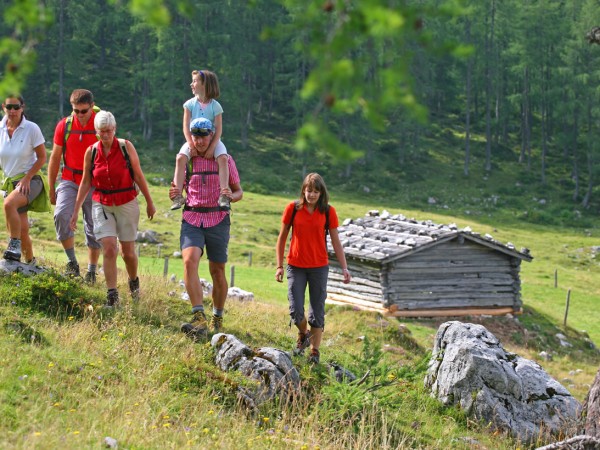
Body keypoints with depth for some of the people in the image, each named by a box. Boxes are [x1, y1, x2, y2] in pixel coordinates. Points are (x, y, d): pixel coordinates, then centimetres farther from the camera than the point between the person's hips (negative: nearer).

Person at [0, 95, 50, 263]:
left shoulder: (31, 128, -10)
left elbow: (42, 158, -5)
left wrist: (26, 178, -13)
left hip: (30, 180, -4)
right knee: (22, 229, 0)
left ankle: (14, 244, -23)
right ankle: (30, 262, 19)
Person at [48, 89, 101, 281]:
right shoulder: (64, 126, -1)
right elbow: (55, 158, 6)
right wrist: (51, 189, 7)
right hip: (69, 181, 1)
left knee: (93, 229, 4)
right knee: (61, 215, -22)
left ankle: (91, 272, 16)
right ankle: (72, 263, -11)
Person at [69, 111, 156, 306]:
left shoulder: (126, 147, -7)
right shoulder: (91, 152, -1)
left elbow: (138, 176, -1)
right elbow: (85, 183, 6)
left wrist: (149, 203, 4)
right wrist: (76, 211, 4)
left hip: (127, 204, -1)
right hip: (102, 205, 1)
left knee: (128, 251, 6)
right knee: (109, 248, -13)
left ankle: (134, 281, 36)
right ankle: (112, 294, -8)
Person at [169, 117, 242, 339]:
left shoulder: (225, 160, 4)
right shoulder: (186, 161, 8)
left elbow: (239, 191, 9)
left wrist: (231, 196, -14)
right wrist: (174, 195, -7)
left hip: (217, 220, 0)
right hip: (192, 219, 1)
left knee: (217, 271, 6)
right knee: (190, 261, -24)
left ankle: (217, 318, 27)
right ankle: (199, 319, -30)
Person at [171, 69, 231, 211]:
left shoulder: (215, 106, -4)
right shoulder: (190, 104, 2)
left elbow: (218, 129, -7)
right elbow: (186, 127, -2)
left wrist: (212, 148, -19)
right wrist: (191, 145, -17)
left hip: (212, 140, -1)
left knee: (223, 158, -30)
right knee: (180, 158, -25)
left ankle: (224, 194, -30)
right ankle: (178, 196, -24)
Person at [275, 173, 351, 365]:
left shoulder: (328, 212, -3)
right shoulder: (292, 208, -3)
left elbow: (336, 242, 2)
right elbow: (282, 238, 5)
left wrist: (344, 267, -4)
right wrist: (279, 266, 3)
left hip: (319, 267, 0)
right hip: (295, 266, 0)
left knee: (317, 312, 2)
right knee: (296, 311, -5)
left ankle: (315, 351, 13)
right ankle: (303, 335, 25)